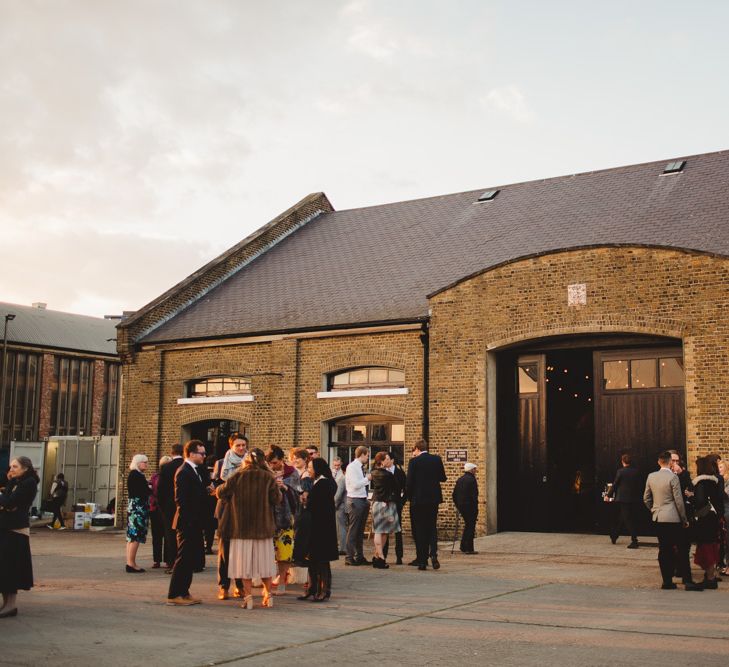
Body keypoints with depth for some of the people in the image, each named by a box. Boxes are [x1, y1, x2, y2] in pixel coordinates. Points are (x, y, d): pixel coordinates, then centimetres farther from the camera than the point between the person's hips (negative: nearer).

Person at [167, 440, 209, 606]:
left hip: (194, 524, 10)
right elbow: (181, 499, -20)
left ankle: (183, 592, 21)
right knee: (184, 559, -4)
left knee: (192, 559, 14)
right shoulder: (184, 472, -15)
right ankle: (174, 595, 3)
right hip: (187, 523, -10)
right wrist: (188, 521, -21)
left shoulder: (194, 471, 15)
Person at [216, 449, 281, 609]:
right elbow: (277, 499, -7)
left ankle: (247, 597, 3)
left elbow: (221, 493, 2)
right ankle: (268, 595, 17)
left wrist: (219, 488, 23)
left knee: (245, 562, 5)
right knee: (264, 561, 13)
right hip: (263, 526, 1)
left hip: (242, 526, -1)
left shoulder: (237, 476, -5)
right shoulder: (268, 477, -6)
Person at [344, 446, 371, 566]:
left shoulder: (360, 467, 14)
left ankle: (359, 556, 19)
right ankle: (349, 557, 0)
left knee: (360, 530, 13)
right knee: (353, 530, -5)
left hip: (363, 500, 9)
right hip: (355, 501, -9)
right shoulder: (352, 467, -11)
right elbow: (355, 485, -19)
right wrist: (367, 478, -10)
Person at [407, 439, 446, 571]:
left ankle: (422, 561, 5)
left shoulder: (414, 461, -9)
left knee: (420, 530, 5)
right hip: (434, 499, 3)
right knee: (432, 528, 14)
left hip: (418, 500, -3)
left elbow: (410, 482, -9)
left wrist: (410, 497, 4)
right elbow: (443, 478, 7)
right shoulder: (437, 459, 2)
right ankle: (433, 554, -6)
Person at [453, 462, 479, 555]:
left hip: (461, 506, 8)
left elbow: (454, 494, 14)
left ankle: (463, 547, 22)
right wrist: (475, 507, -12)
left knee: (467, 526, 19)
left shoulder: (459, 480, 12)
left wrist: (458, 505, 19)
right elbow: (474, 495, -17)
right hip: (470, 507, -8)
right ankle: (469, 549, -2)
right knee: (471, 527, -1)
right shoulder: (472, 480, -12)